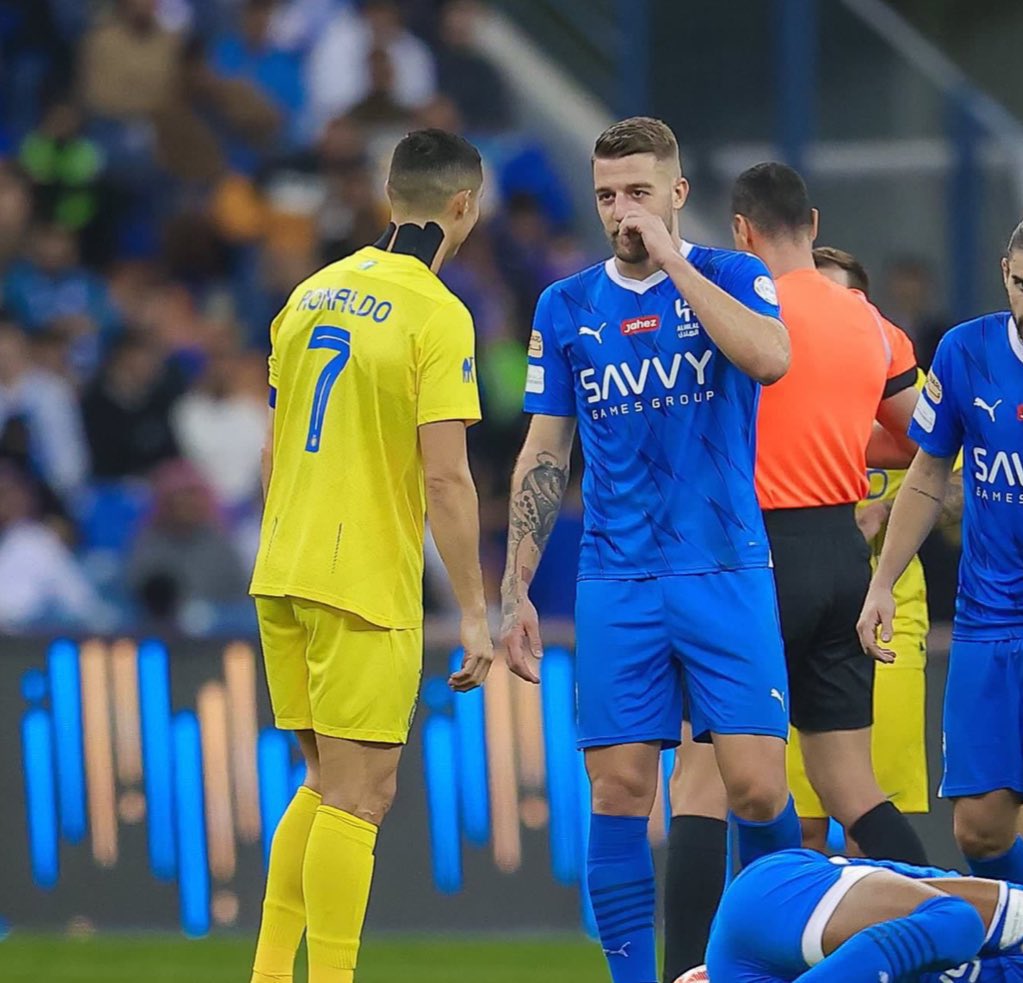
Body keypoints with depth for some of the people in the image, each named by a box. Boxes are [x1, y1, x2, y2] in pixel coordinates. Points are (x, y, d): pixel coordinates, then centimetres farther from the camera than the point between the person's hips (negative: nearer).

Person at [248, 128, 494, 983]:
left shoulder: (313, 294, 10)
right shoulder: (437, 316, -12)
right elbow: (445, 478, -16)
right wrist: (475, 614, -12)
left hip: (283, 577, 7)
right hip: (367, 586, -7)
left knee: (327, 786, 16)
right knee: (358, 799, -4)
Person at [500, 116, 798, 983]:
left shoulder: (733, 280, 2)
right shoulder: (566, 307, 9)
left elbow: (770, 358, -21)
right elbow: (544, 457, 12)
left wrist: (671, 261, -16)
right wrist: (517, 590, 6)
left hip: (727, 576, -2)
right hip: (618, 586, 2)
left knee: (757, 786, -8)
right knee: (619, 795, -3)